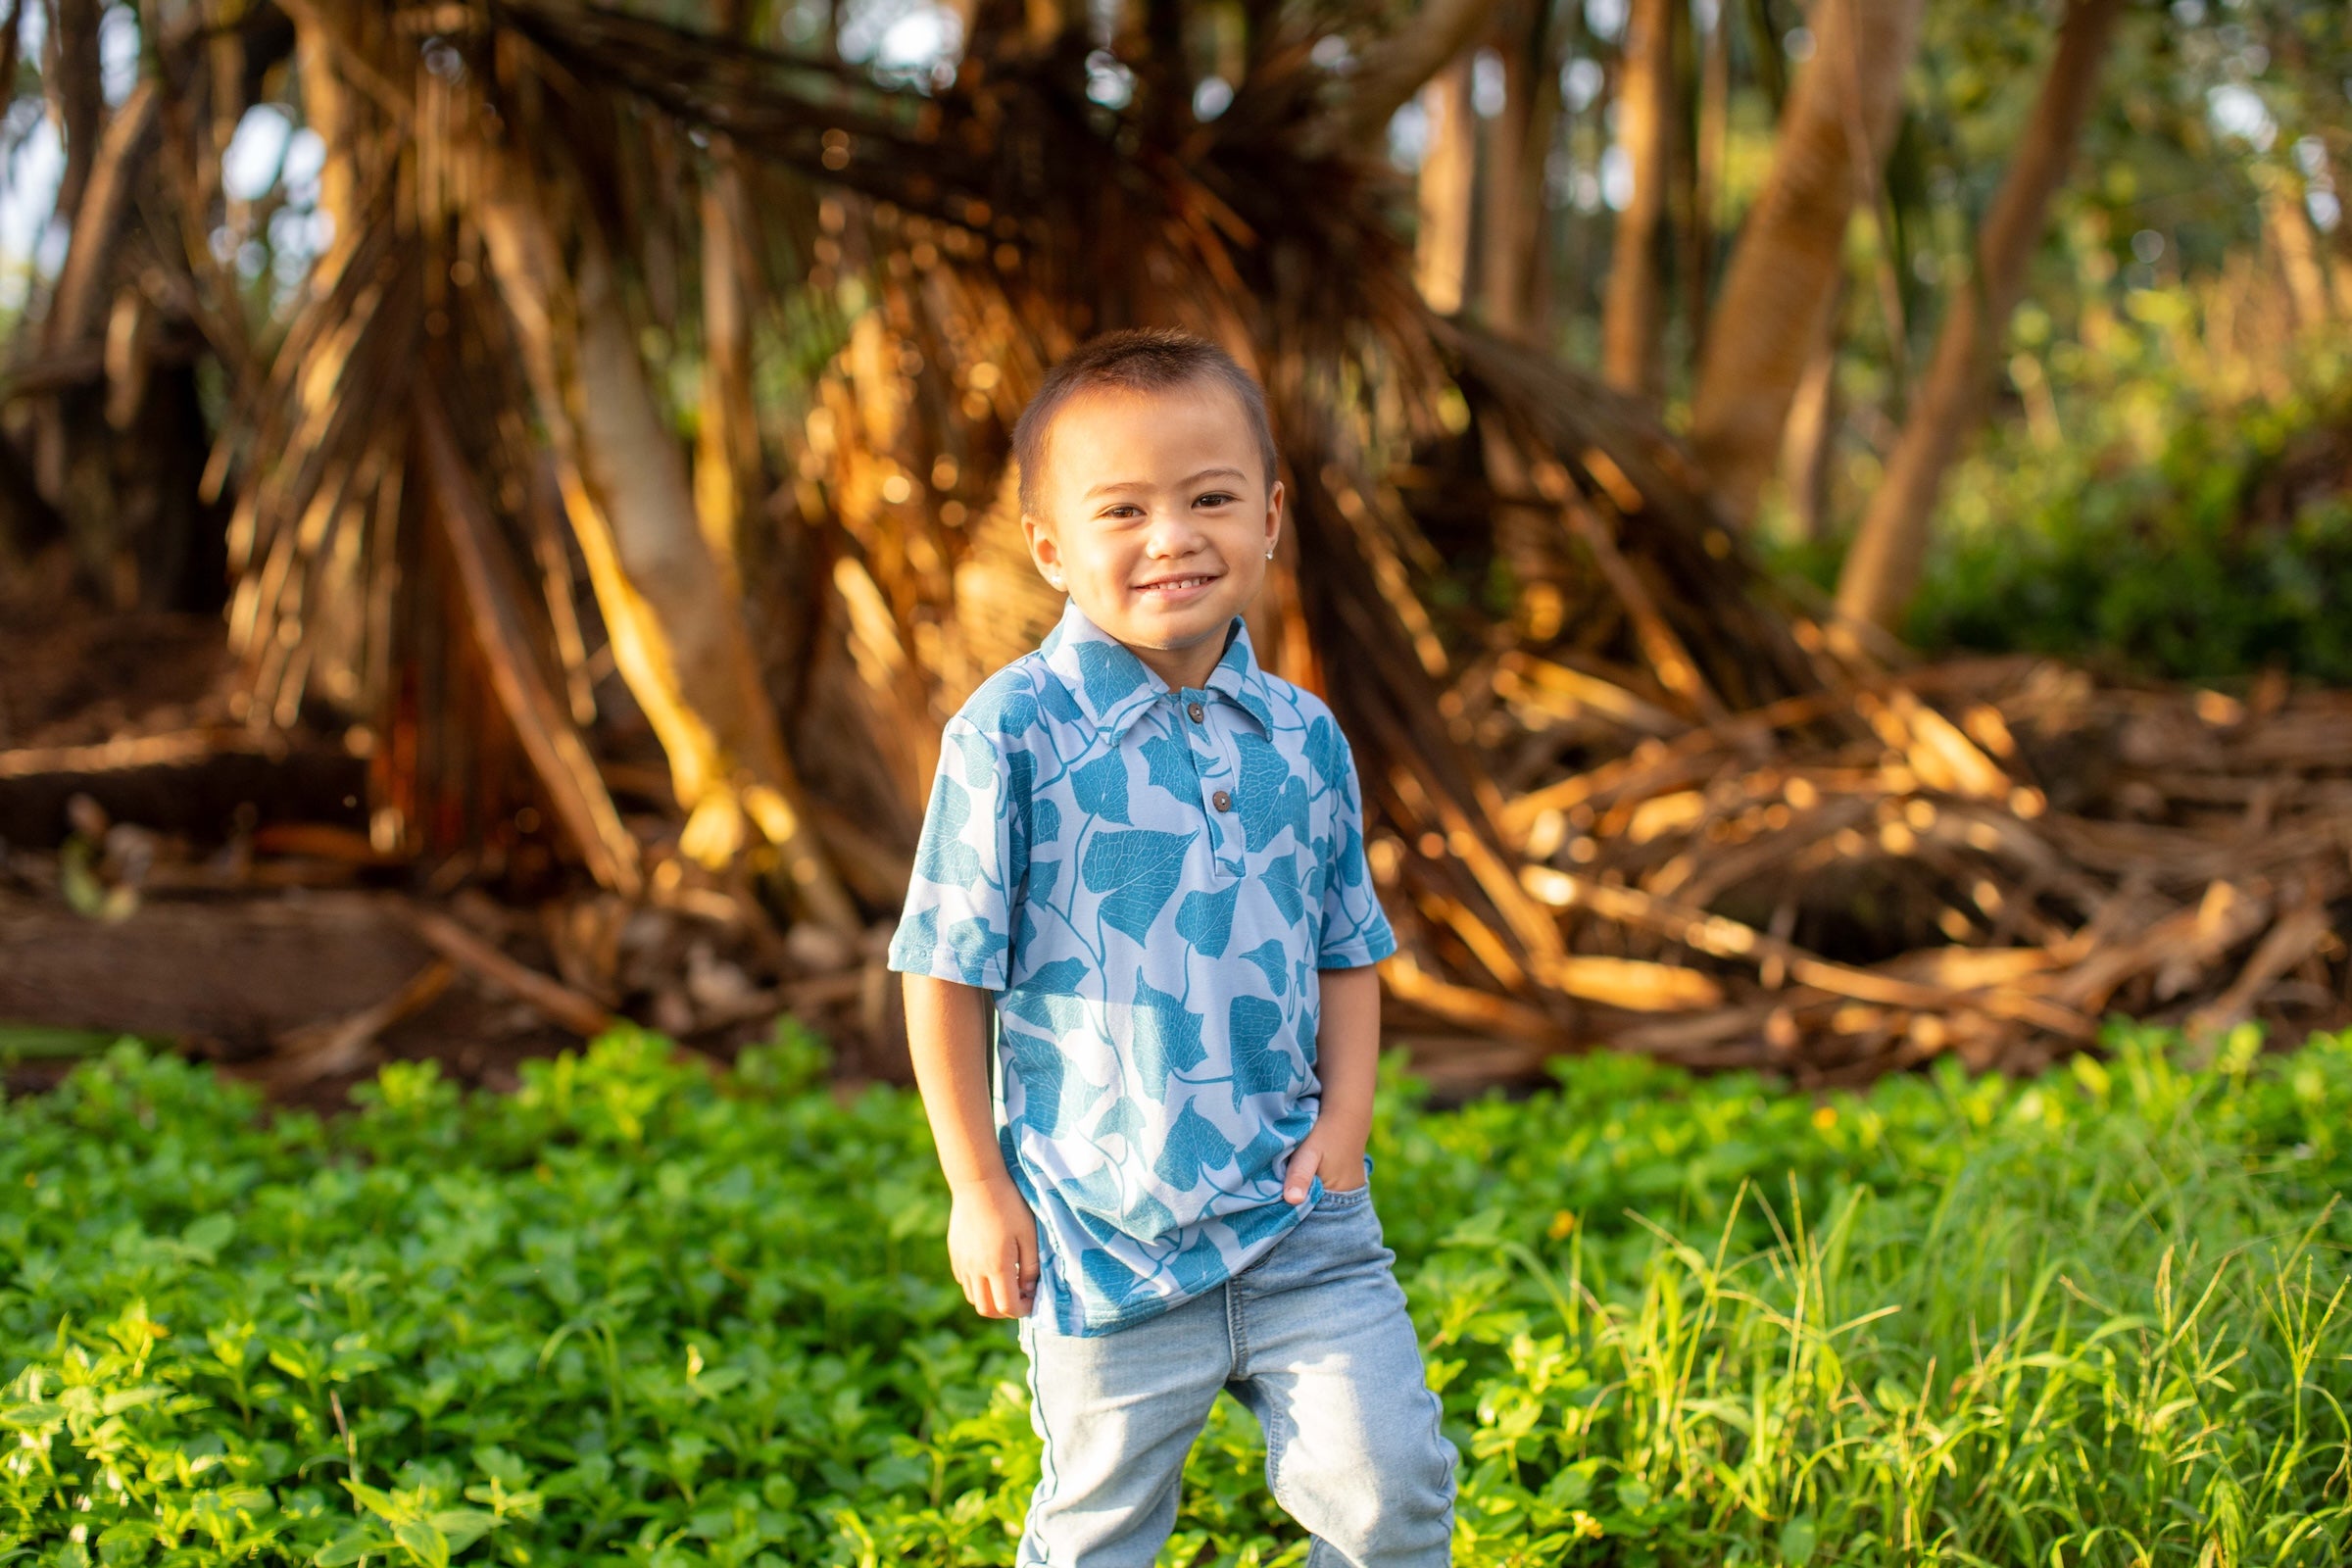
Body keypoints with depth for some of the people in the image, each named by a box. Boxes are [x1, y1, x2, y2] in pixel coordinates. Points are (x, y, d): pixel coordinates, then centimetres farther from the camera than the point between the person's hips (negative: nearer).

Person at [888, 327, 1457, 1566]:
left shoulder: (1304, 737, 3)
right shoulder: (1013, 734, -12)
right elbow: (947, 974, -8)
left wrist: (1345, 1113, -2)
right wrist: (977, 1186, -7)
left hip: (1298, 1217, 3)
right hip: (1101, 1231, -3)